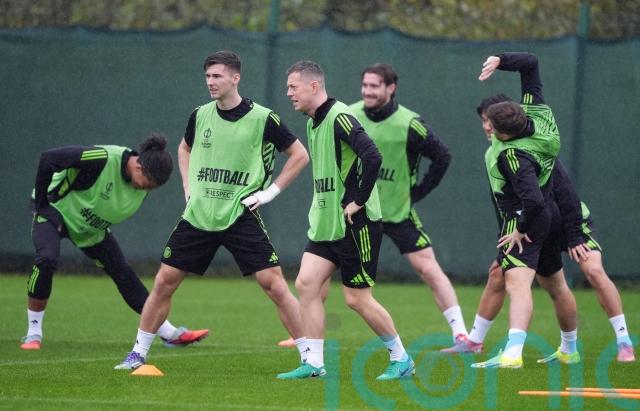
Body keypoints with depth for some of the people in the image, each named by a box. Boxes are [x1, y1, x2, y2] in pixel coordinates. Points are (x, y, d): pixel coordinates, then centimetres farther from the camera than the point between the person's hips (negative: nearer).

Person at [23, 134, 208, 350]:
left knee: (124, 274, 1)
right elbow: (48, 158, -32)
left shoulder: (145, 181, -12)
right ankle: (33, 333, -18)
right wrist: (41, 204, -23)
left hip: (92, 228, 6)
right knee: (46, 259, -32)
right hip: (56, 210, -6)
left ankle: (170, 334, 8)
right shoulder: (102, 159, -36)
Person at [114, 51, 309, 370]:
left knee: (273, 284, -11)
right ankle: (138, 353, 14)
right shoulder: (200, 116, 5)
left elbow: (300, 155, 1)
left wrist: (271, 191, -5)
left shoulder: (262, 119, -7)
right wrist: (188, 186, 14)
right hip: (198, 215, 4)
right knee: (164, 282, 2)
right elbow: (184, 148, 28)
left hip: (240, 216, -4)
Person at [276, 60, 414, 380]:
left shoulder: (339, 118, -17)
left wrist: (359, 201, -22)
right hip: (325, 222, 9)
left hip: (355, 224, -9)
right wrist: (322, 203, 16)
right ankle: (314, 363, 1)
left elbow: (372, 157, -29)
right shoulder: (313, 123, 14)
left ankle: (401, 359, 12)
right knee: (306, 283, -2)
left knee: (357, 299, -4)